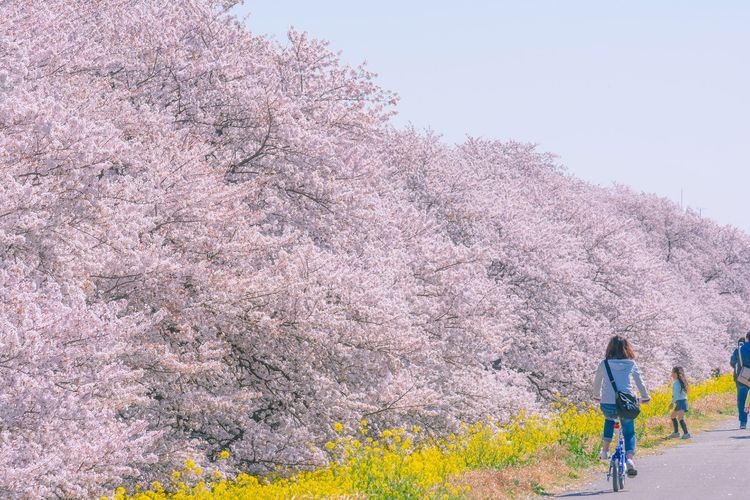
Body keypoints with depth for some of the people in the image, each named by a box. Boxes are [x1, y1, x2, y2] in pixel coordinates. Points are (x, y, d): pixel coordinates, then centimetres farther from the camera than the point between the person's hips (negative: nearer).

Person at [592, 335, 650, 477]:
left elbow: (597, 382, 18)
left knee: (609, 419, 34)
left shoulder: (604, 364, 4)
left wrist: (597, 396, 38)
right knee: (629, 432, 15)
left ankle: (605, 451, 25)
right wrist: (645, 397, 33)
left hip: (607, 404, 1)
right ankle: (629, 458, -10)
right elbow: (640, 382, 15)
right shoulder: (631, 364, 4)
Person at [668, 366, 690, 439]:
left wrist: (673, 402, -20)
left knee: (680, 418, -17)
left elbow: (677, 394, -20)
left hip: (680, 402, -11)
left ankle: (686, 434, -21)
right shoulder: (680, 381, 14)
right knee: (672, 416, 20)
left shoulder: (676, 382, -14)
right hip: (681, 401, 11)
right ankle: (676, 432, 24)